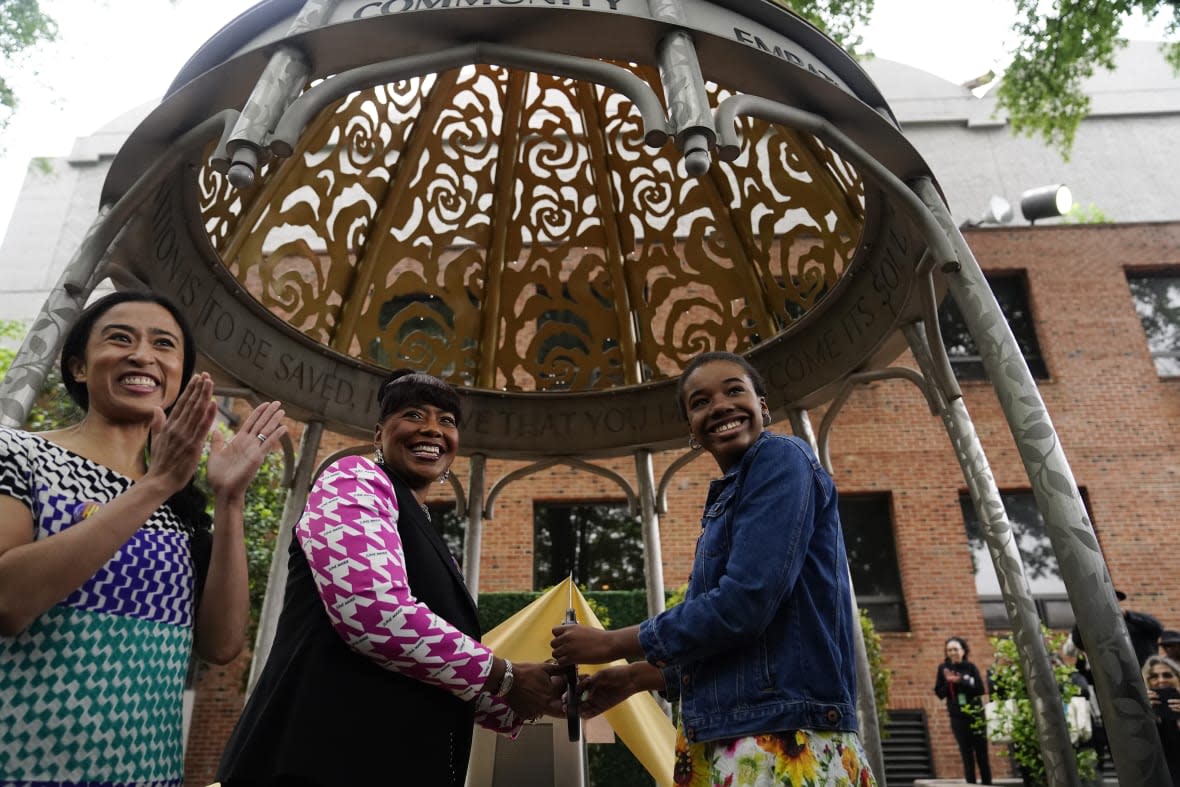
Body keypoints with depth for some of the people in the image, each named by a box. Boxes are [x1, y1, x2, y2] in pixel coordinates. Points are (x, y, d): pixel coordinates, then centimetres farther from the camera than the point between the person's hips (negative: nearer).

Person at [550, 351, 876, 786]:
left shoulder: (780, 459, -10)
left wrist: (612, 644, -11)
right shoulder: (729, 498, 16)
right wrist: (635, 676, 17)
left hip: (785, 746, -8)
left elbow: (744, 604, -21)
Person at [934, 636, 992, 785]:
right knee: (967, 755, 1)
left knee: (982, 754, 5)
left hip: (976, 715, 0)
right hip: (957, 718, 0)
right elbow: (939, 693, -1)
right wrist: (948, 682, -19)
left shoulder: (971, 667, -1)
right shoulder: (943, 668, 0)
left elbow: (981, 689, -10)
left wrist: (960, 681, -20)